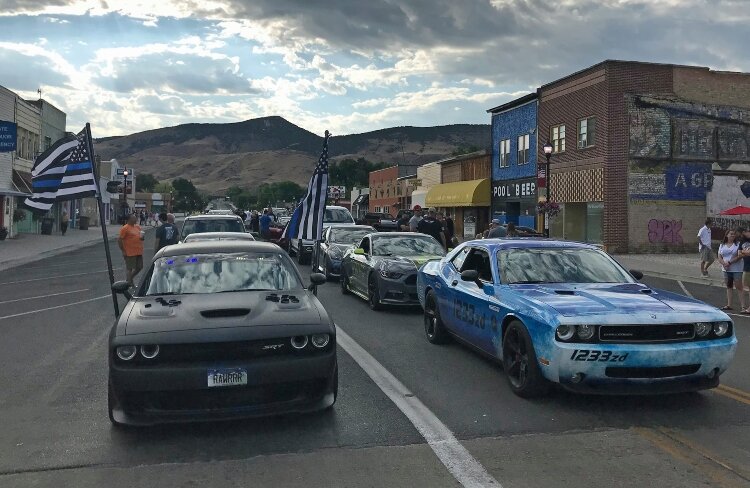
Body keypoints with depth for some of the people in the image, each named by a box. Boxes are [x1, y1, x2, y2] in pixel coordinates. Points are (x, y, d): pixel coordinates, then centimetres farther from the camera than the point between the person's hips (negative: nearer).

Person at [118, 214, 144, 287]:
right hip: (130, 253, -7)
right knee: (130, 269, 0)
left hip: (139, 252, 8)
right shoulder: (125, 228, -10)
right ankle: (130, 283, 10)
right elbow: (119, 240, -11)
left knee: (139, 267, 12)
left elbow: (141, 236, 26)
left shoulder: (138, 227, 12)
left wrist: (142, 237, 1)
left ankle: (130, 279, 31)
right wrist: (123, 251, -13)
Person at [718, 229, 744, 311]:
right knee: (729, 287, 11)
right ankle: (729, 305, 17)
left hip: (736, 269, -5)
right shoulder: (722, 245, 9)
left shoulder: (738, 244, -5)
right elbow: (720, 257, 6)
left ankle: (742, 306, -7)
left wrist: (729, 262, -16)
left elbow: (740, 256, -13)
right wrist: (724, 264, -13)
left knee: (739, 287, -7)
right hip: (726, 269, 5)